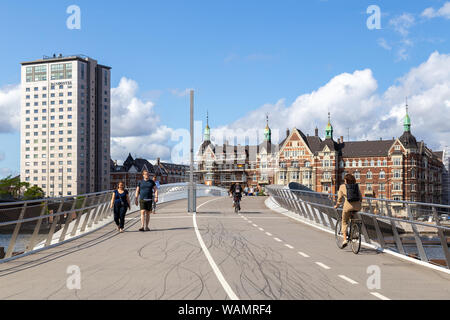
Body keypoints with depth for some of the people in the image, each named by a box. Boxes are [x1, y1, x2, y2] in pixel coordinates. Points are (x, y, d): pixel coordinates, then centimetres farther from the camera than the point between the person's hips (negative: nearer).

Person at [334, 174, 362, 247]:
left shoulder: (342, 187, 5)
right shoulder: (356, 186, 14)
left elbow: (340, 198, 10)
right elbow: (360, 197, 17)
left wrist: (337, 205, 24)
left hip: (348, 206, -3)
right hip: (357, 207, 3)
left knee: (344, 222, 12)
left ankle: (345, 239, 2)